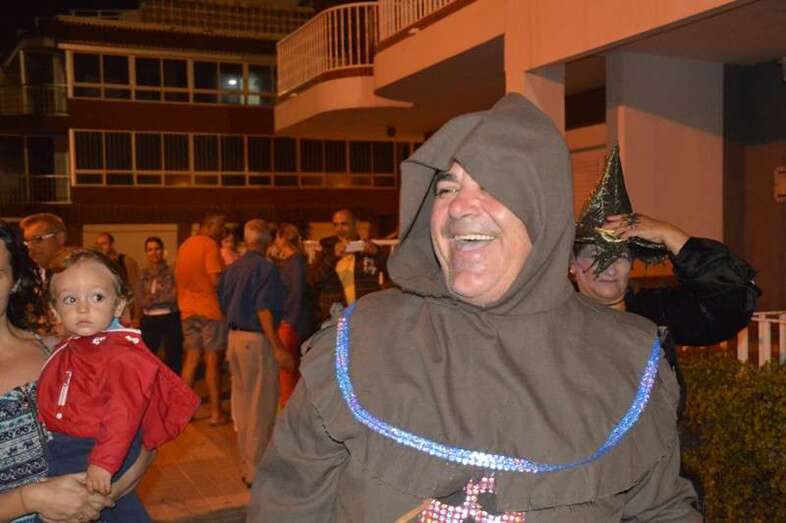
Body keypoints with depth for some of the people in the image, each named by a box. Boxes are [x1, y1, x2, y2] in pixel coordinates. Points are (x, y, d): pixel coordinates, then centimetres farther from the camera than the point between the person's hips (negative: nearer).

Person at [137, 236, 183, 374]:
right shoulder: (143, 274, 10)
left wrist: (151, 298, -4)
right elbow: (140, 302, 0)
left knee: (173, 361, 1)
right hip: (149, 322, 4)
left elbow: (175, 297, -10)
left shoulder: (172, 272, -1)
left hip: (170, 320, -3)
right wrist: (165, 296, -8)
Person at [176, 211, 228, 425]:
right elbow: (216, 279, -19)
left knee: (191, 358, 12)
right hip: (209, 309, -7)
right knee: (213, 359, -2)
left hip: (188, 310, 7)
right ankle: (216, 412, 2)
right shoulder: (210, 245, -11)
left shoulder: (184, 245, 13)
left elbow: (178, 278, 17)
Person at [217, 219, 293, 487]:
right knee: (261, 408, 0)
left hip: (234, 337, 8)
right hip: (257, 339, -8)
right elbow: (264, 311, -19)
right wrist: (278, 347, -18)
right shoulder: (265, 268, -13)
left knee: (242, 404, 16)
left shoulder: (231, 268, 10)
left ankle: (247, 464, 27)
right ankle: (256, 470, 6)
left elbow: (224, 304, 13)